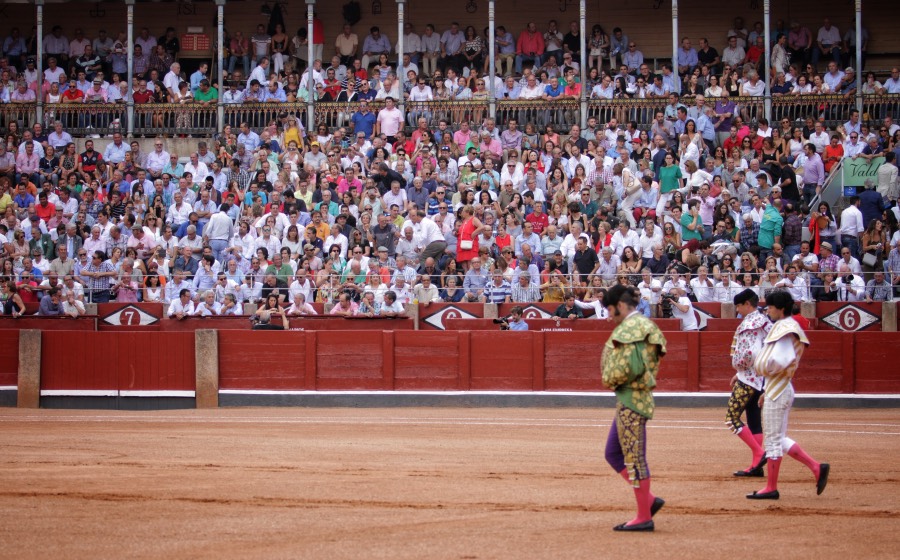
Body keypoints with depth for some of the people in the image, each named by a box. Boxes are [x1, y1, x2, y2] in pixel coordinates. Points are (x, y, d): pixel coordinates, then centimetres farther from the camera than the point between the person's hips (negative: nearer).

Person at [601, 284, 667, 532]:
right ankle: (649, 500, 18)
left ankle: (644, 517, 2)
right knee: (613, 453, 17)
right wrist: (612, 382, 10)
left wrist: (611, 380, -8)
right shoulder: (642, 325, 17)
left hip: (631, 398, -11)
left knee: (634, 457, -4)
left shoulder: (631, 328, -15)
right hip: (630, 398, 11)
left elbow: (630, 367, -25)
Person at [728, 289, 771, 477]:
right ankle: (756, 465, 11)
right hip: (761, 379, 10)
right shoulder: (765, 322, 13)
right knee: (754, 420, 11)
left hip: (749, 378, -10)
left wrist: (739, 367, -7)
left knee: (732, 417, -5)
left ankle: (759, 453, -11)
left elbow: (750, 353, -27)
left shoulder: (749, 324, -16)